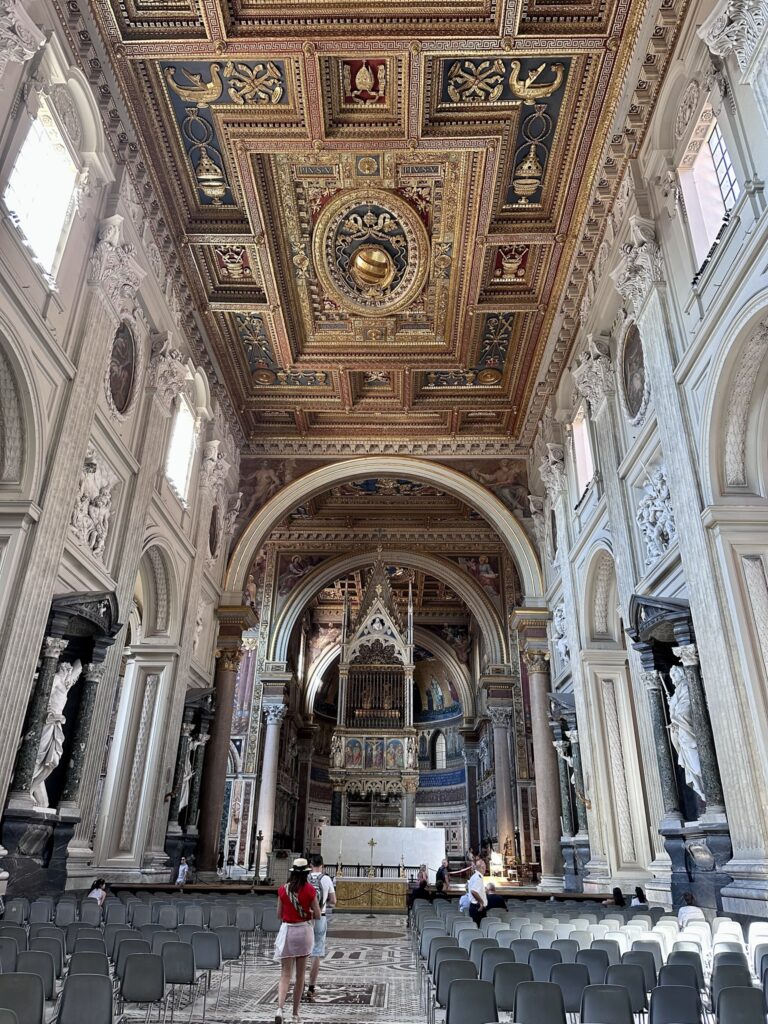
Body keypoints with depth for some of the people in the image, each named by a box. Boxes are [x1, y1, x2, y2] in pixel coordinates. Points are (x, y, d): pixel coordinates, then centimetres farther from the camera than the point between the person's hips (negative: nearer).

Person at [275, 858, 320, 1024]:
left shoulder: (283, 889, -4)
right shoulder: (309, 890, -9)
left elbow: (279, 914, 4)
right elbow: (317, 915, -6)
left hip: (286, 930, 1)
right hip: (304, 930, -1)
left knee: (285, 974, 3)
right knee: (300, 974, 13)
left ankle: (280, 1008, -18)